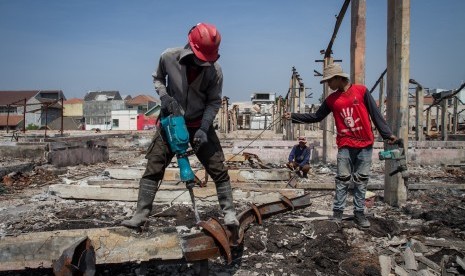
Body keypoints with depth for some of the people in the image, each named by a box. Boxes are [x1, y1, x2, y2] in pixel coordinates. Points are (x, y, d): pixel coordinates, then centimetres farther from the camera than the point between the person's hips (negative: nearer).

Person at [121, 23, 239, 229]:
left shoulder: (215, 70, -17)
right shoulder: (168, 57, -14)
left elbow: (214, 102, -11)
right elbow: (157, 78, 5)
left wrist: (204, 129, -22)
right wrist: (165, 97, -15)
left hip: (200, 124, 0)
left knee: (218, 169, -3)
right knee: (153, 168, -2)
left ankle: (229, 212, 10)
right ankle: (141, 214, 7)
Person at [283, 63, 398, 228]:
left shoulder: (361, 91, -1)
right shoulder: (331, 99, 7)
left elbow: (375, 114, 1)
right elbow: (316, 117, 11)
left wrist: (387, 134, -2)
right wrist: (293, 117, 4)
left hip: (365, 144, -1)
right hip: (345, 145, 1)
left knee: (361, 180, 6)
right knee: (342, 180, 1)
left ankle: (359, 213, 14)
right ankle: (337, 212, 7)